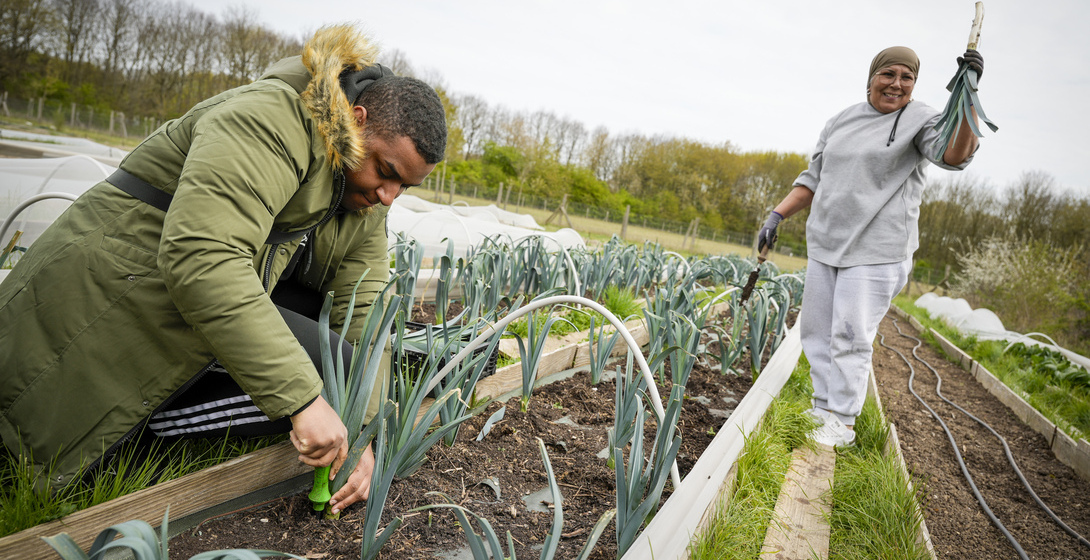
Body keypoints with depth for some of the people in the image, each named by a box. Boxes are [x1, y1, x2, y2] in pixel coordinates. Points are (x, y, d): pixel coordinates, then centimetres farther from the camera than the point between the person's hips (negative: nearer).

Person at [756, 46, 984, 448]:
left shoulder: (920, 120, -2)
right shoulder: (841, 122, 13)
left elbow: (955, 154, -21)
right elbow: (813, 180, 17)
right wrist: (777, 215, 8)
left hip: (875, 251, -6)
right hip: (824, 244, 6)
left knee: (851, 335, -7)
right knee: (816, 329, 9)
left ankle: (843, 422, 5)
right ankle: (824, 406, 23)